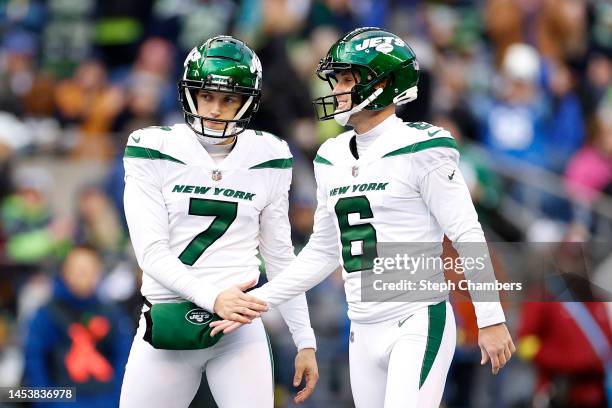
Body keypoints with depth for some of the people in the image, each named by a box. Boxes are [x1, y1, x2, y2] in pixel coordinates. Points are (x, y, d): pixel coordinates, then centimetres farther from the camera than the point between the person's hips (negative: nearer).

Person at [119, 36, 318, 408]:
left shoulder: (267, 160, 6)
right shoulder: (154, 152, -2)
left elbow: (280, 256, 13)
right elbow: (151, 252, -10)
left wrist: (305, 341, 12)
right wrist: (212, 297, -25)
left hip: (240, 325, 1)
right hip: (168, 325, -1)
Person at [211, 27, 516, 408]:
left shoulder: (421, 151, -10)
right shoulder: (332, 159, 12)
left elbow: (468, 236, -10)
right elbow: (323, 252, 20)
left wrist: (491, 319, -11)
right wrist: (256, 301, 15)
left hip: (418, 323, -7)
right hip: (364, 331, 7)